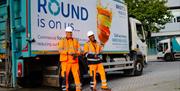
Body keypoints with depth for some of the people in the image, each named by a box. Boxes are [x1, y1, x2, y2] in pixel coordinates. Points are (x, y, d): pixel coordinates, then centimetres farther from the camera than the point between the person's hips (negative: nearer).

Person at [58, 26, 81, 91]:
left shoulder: (75, 41, 16)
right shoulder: (62, 41, 5)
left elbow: (79, 49, 10)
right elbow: (60, 50, -7)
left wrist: (76, 54, -12)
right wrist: (68, 52, -21)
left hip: (74, 61, 3)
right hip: (66, 61, -3)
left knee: (76, 74, 2)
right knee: (65, 75, -4)